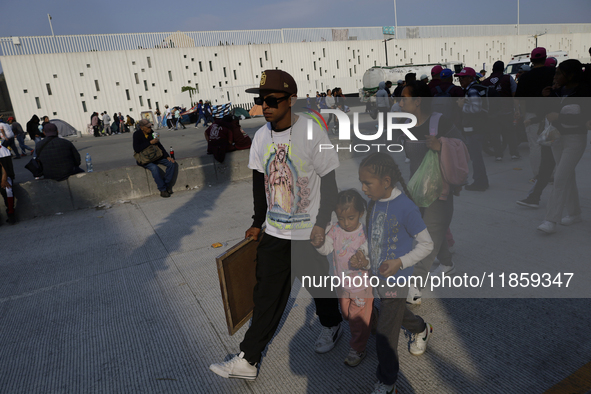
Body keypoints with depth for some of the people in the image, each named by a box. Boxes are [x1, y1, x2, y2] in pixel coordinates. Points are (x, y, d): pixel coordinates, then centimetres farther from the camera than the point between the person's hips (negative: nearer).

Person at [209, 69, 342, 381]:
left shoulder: (312, 133, -16)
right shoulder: (261, 136, 1)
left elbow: (330, 182, -11)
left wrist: (321, 224, -13)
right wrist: (257, 223, 12)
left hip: (309, 231, -4)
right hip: (274, 231, 4)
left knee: (317, 283, 15)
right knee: (266, 294, 8)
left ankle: (332, 325, 46)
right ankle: (247, 360, 17)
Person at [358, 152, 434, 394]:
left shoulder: (405, 207, -24)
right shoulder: (373, 203, -4)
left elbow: (427, 244, -15)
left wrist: (400, 262, -25)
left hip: (396, 281, -7)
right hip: (376, 278, 7)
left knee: (385, 337, 2)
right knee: (398, 314, 31)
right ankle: (421, 330, 62)